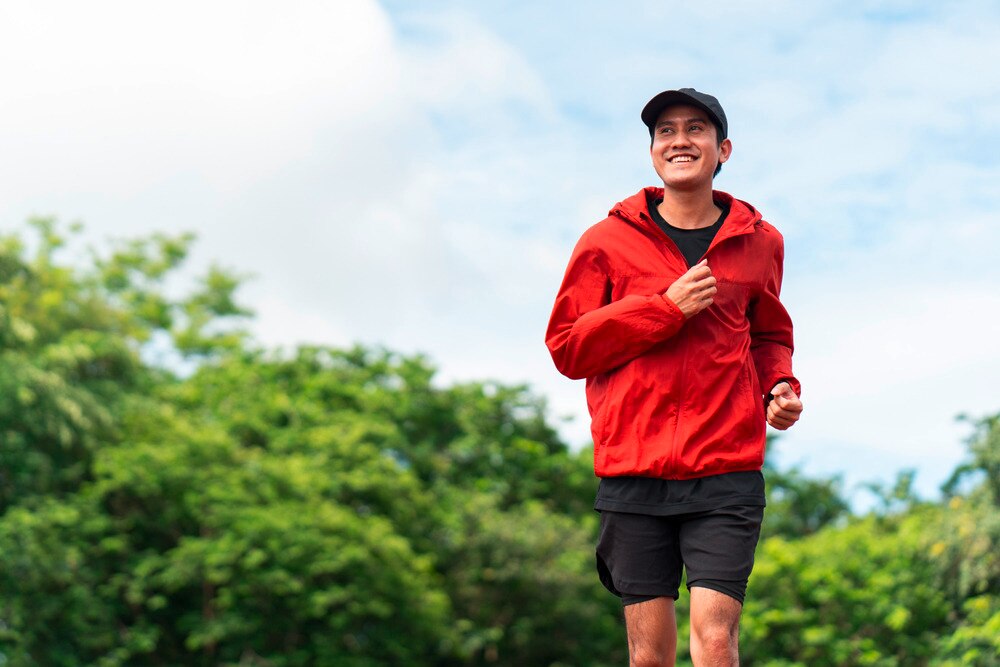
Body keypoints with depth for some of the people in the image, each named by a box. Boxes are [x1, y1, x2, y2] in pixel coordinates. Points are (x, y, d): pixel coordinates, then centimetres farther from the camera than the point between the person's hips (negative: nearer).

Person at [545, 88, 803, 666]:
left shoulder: (759, 242, 12)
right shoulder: (608, 241, 5)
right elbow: (566, 347, 0)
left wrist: (781, 387, 5)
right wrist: (667, 307, -9)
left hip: (726, 472, 0)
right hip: (633, 471, 0)